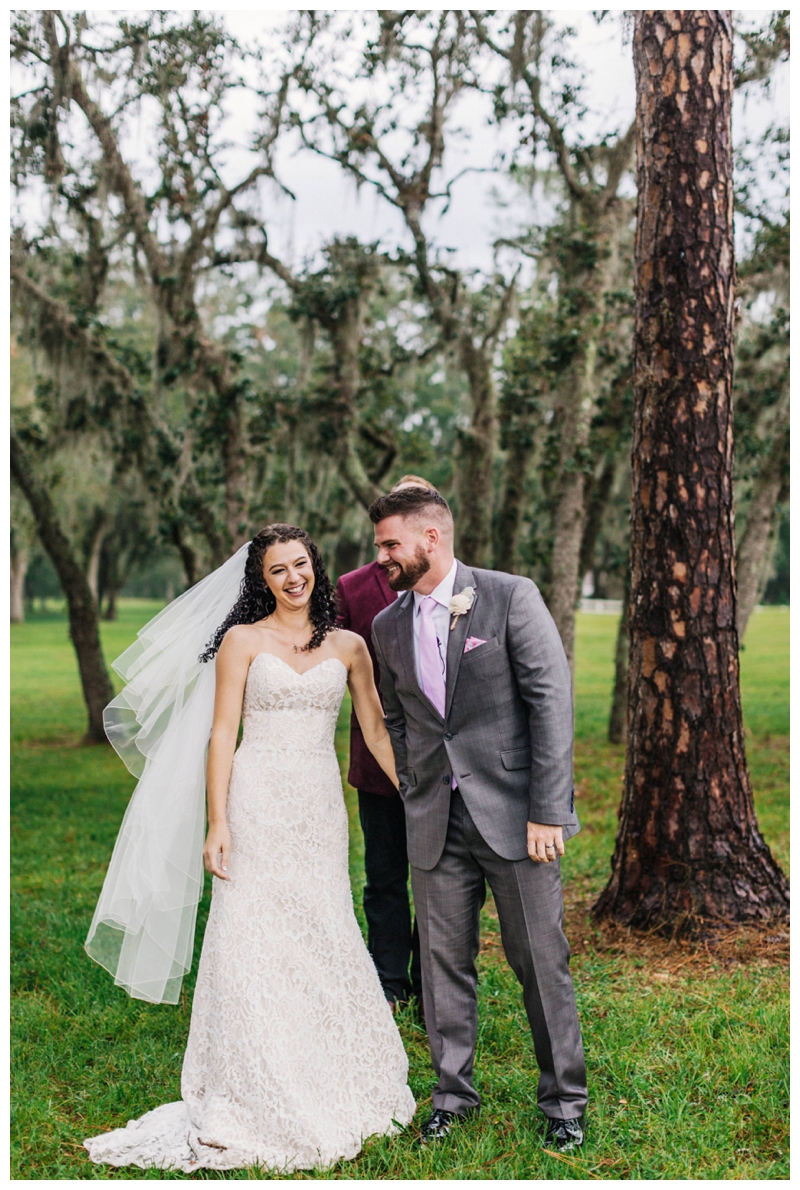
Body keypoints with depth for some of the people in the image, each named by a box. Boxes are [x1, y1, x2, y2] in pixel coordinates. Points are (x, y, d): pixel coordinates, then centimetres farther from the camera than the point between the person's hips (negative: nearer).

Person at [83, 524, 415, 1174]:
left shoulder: (348, 646, 10)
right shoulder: (244, 640, 2)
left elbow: (377, 731, 13)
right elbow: (223, 733, -1)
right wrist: (217, 823, -9)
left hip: (321, 805, 3)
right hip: (258, 804, -3)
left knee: (325, 940, 5)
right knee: (250, 941, -5)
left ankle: (326, 1098, 19)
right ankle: (231, 1113, -1)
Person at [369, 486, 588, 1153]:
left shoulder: (511, 597, -6)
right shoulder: (388, 626, 10)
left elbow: (552, 702, -9)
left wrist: (547, 811, -13)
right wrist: (415, 799, 10)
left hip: (516, 815, -4)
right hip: (436, 823, 4)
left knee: (542, 962, 4)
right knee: (444, 961, 10)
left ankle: (565, 1099, 20)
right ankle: (454, 1092, 26)